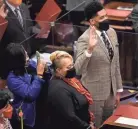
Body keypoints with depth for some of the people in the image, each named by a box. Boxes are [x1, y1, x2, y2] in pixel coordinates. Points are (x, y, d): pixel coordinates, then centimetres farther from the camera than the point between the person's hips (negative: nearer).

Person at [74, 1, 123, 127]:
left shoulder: (112, 32, 1)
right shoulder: (84, 39, -20)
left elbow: (116, 64, 10)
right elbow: (78, 70, -30)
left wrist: (118, 89, 13)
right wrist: (90, 48, -43)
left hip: (110, 91, 7)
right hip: (94, 93, -6)